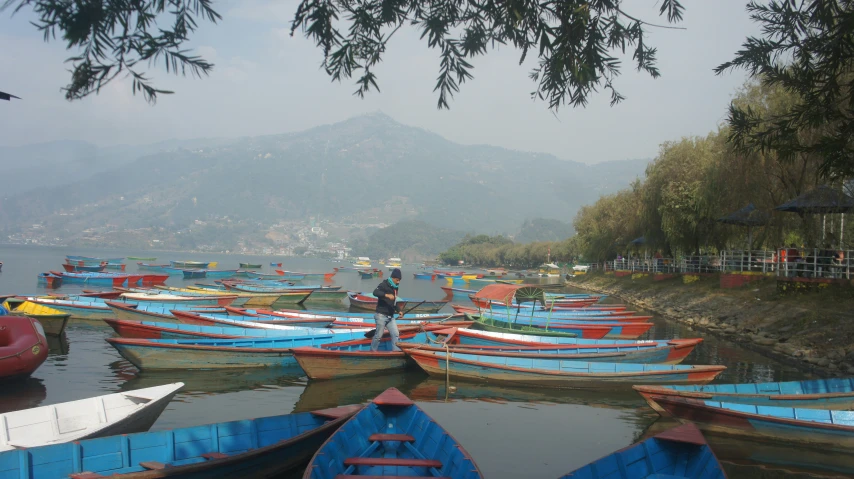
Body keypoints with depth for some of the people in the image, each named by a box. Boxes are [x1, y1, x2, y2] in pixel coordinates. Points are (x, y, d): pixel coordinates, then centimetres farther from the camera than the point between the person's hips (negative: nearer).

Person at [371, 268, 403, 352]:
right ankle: (373, 351, 12)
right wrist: (387, 295, -43)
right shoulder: (384, 285, -11)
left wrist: (398, 310, 11)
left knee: (395, 334, 4)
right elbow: (375, 292, -30)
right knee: (379, 335, -2)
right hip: (381, 315, -8)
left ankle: (395, 350, 9)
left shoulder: (395, 288, 14)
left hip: (390, 316, 8)